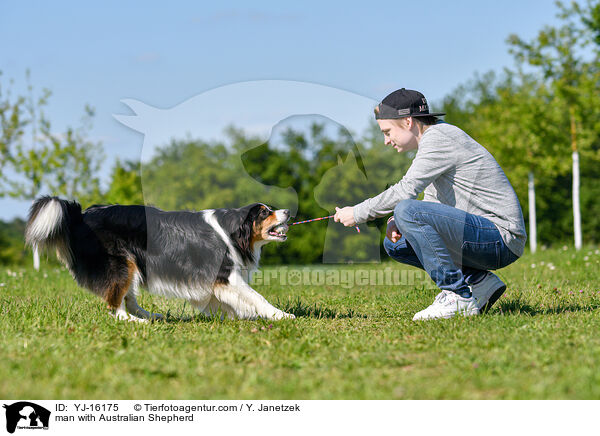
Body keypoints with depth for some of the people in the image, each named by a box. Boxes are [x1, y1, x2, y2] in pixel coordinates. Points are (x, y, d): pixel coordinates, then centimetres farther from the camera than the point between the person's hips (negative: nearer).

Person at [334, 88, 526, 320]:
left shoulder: (438, 137, -12)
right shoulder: (435, 138, 19)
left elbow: (406, 190, -21)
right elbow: (432, 204, 23)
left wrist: (357, 213, -9)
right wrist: (397, 222, 3)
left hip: (501, 236, -10)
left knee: (407, 210, -24)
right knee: (394, 243, 12)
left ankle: (459, 297, -19)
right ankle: (480, 282, 5)